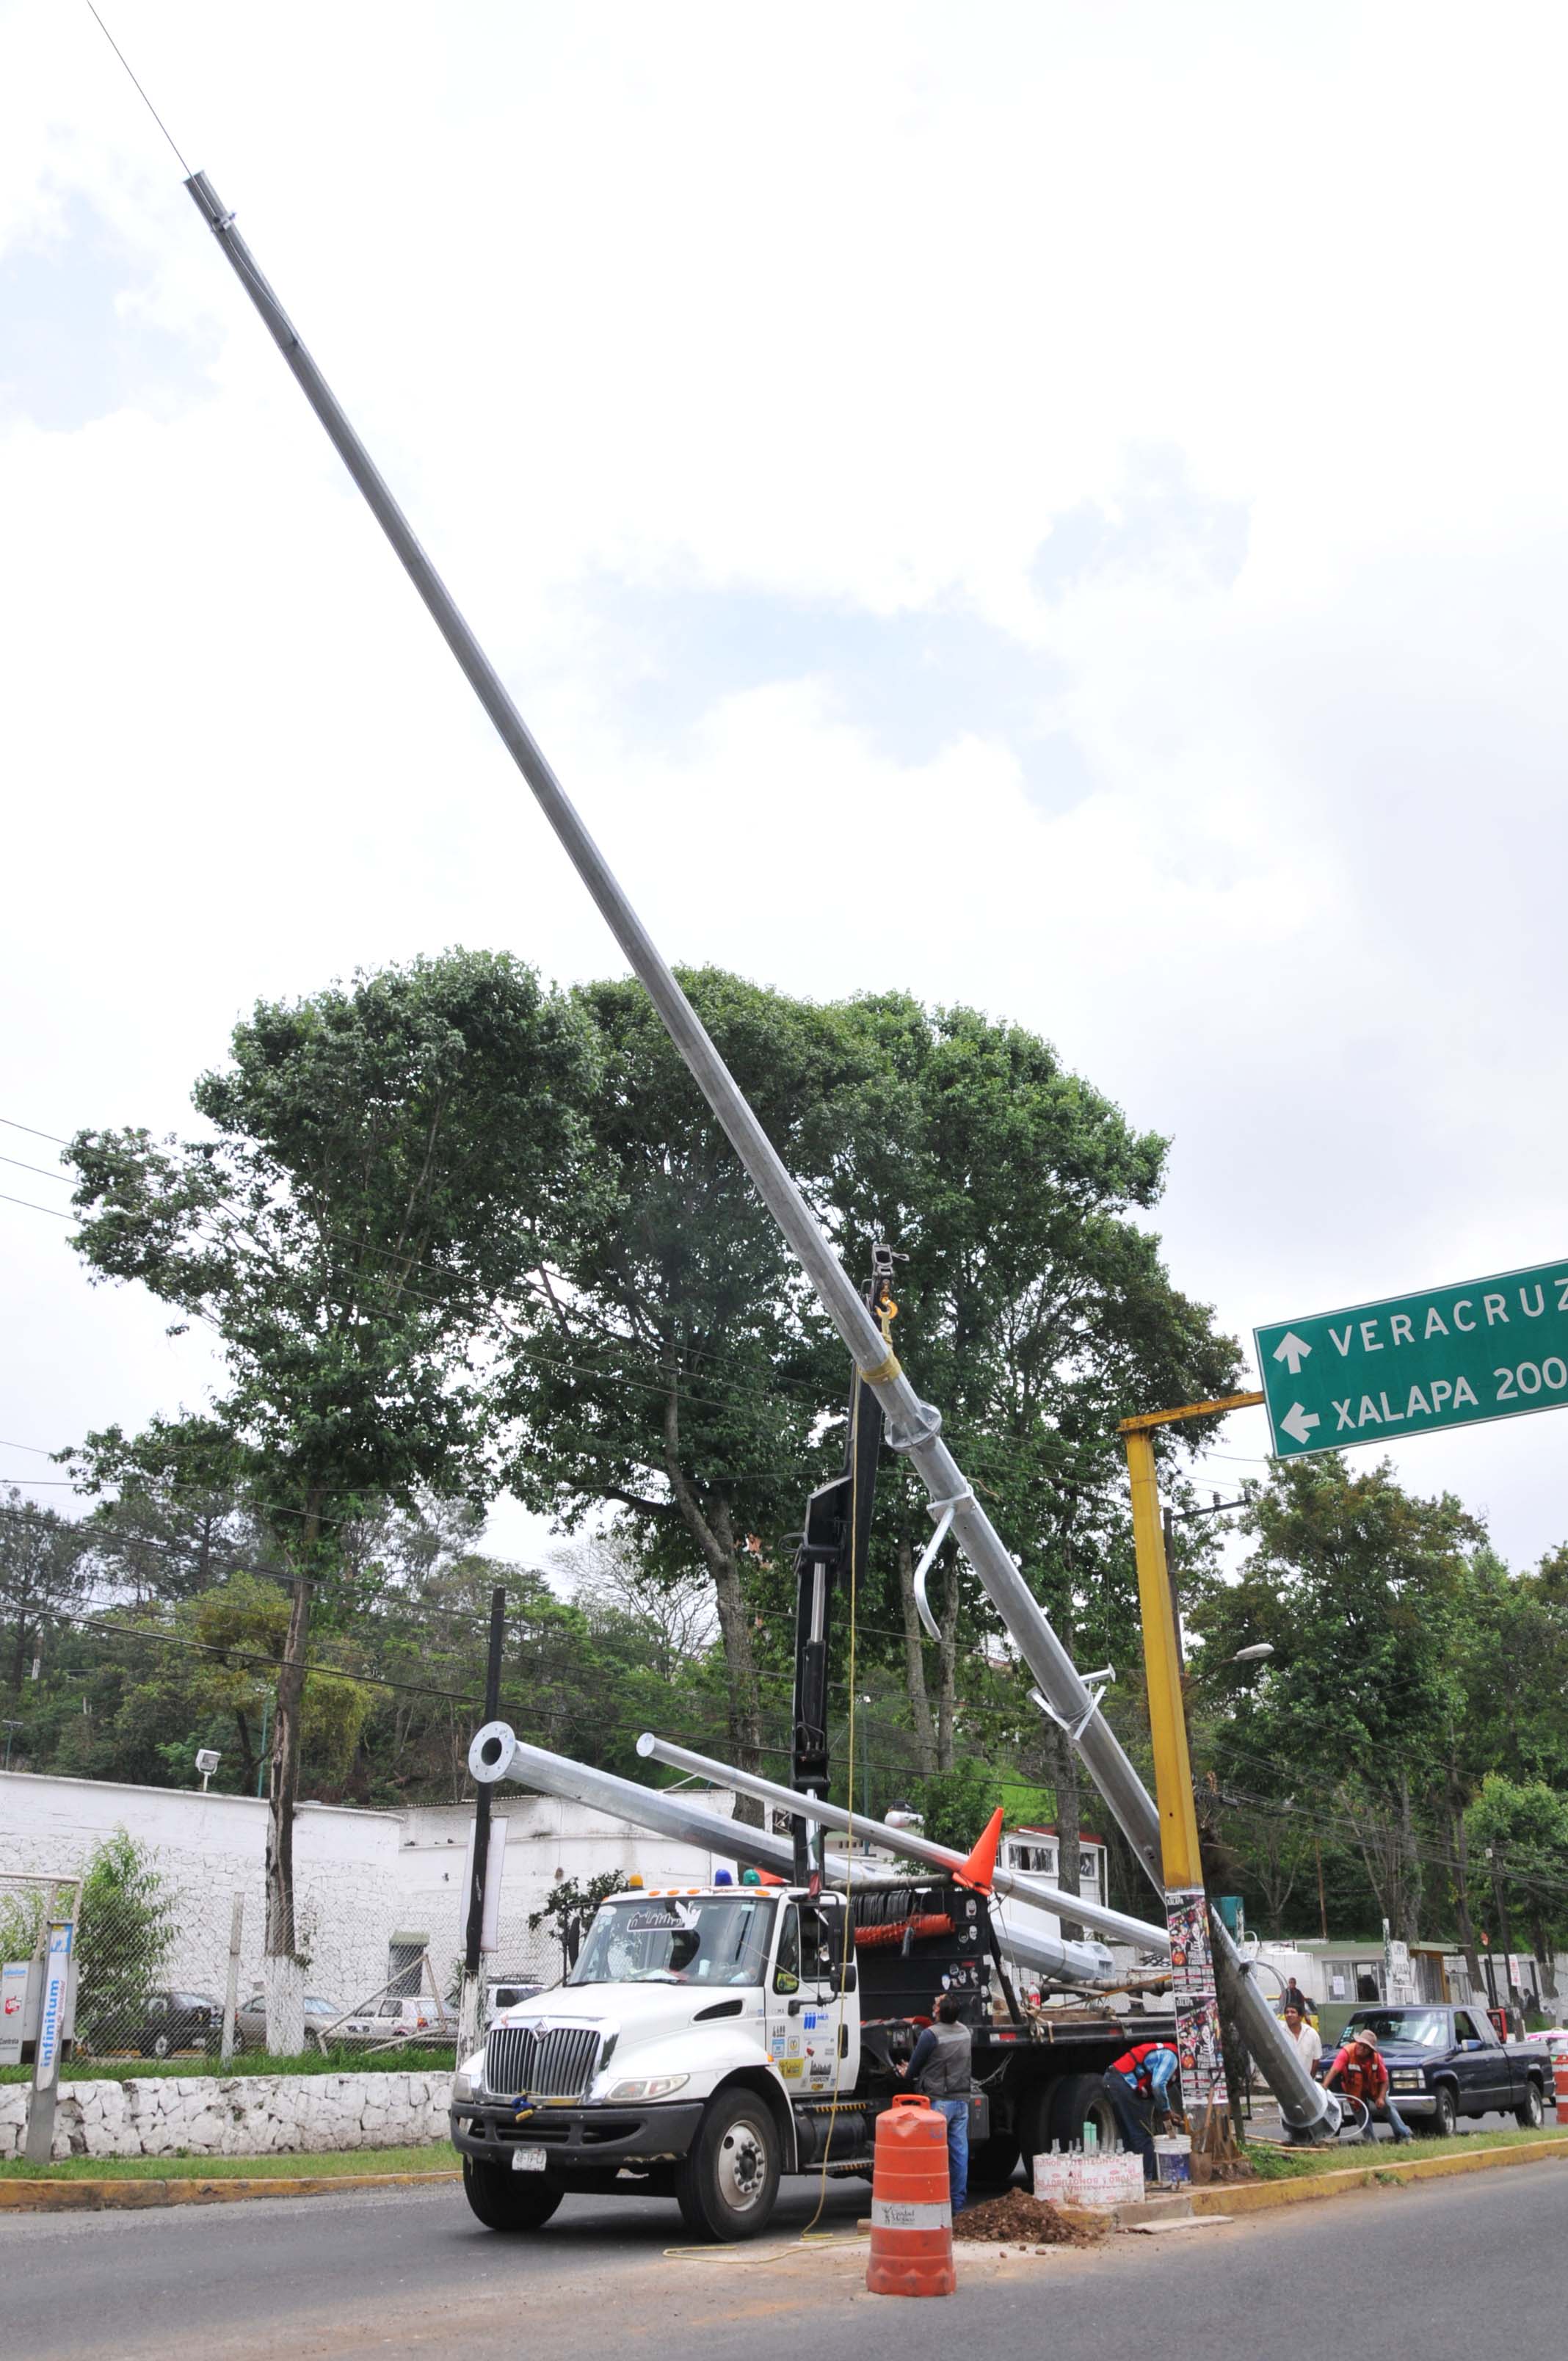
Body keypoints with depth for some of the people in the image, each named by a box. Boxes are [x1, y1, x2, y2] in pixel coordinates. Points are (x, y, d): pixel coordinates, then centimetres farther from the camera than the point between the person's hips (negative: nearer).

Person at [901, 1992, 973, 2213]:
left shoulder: (931, 2034, -15)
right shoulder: (966, 2032, 7)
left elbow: (914, 2067, -4)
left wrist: (908, 2075, 18)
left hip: (938, 2101, -6)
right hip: (961, 2100, 7)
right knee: (959, 2152, 9)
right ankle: (958, 2204, 14)